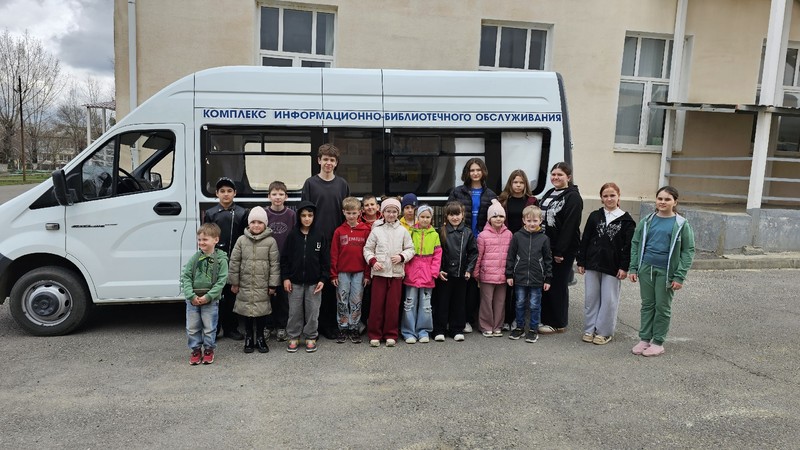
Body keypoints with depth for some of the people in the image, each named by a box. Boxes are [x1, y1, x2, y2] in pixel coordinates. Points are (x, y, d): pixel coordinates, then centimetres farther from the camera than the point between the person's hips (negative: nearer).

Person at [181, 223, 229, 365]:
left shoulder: (221, 259, -7)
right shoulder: (195, 258, 1)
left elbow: (221, 281, -10)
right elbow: (185, 277, -1)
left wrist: (208, 296, -17)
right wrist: (191, 295, -13)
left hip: (211, 300, -3)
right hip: (193, 299, 3)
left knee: (209, 328, 7)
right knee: (192, 327, 10)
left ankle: (208, 350, 26)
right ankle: (196, 350, 27)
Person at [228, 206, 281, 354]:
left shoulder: (270, 241, -5)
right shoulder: (241, 240, 0)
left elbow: (274, 264, -4)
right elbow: (234, 262, 4)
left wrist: (273, 285, -4)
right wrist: (234, 283, 3)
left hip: (263, 286, -1)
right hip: (245, 285, 2)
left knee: (262, 311, 6)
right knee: (246, 311, 10)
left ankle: (260, 338, 24)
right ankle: (248, 338, 25)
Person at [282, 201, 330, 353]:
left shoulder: (320, 236, -1)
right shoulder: (292, 235, 0)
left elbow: (325, 259, 1)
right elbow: (285, 258, 2)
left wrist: (323, 279, -5)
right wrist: (285, 277, -3)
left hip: (314, 282, 0)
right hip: (295, 281, 0)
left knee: (312, 311, 6)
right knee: (295, 311, 7)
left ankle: (310, 338, 20)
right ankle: (293, 337, 21)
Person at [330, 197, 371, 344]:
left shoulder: (365, 230, 0)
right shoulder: (339, 231, 2)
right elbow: (334, 254, 1)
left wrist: (367, 274, -2)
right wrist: (333, 274, -2)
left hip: (359, 272, 0)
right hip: (342, 272, 0)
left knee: (356, 301, 7)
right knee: (342, 301, 7)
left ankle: (354, 329, 18)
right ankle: (343, 329, 18)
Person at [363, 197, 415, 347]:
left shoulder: (403, 231, 5)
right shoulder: (377, 230, 3)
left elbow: (410, 249, 8)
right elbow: (367, 249, 5)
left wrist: (402, 256, -10)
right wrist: (373, 261, -10)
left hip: (396, 273, 1)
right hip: (379, 273, -1)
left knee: (393, 305, 5)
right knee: (377, 304, 3)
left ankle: (391, 335, 17)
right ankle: (374, 335, 14)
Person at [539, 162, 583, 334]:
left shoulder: (573, 197, -11)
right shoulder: (549, 194, 14)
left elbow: (569, 226, -18)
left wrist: (560, 251, -21)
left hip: (563, 250, -8)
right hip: (545, 247, 8)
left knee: (558, 286, 1)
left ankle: (557, 323, 13)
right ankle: (545, 319, 23)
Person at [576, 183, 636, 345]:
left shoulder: (626, 220, -1)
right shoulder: (594, 216, 5)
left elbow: (628, 245, -3)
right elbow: (585, 239, 7)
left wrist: (624, 267, -8)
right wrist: (581, 262, 3)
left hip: (612, 267, -2)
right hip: (592, 264, 3)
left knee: (609, 300, 3)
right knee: (591, 298, 8)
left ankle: (604, 332, 16)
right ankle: (589, 329, 19)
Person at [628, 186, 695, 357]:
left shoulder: (681, 224, -5)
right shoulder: (647, 221, 3)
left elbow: (688, 251, -5)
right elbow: (635, 244, 8)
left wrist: (680, 276, -11)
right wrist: (633, 268, 1)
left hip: (666, 271, -3)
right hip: (646, 268, 3)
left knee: (662, 307, 6)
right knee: (647, 304, 11)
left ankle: (658, 342, 17)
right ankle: (644, 339, 20)